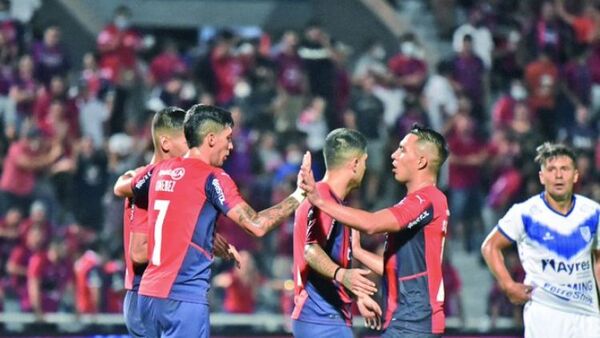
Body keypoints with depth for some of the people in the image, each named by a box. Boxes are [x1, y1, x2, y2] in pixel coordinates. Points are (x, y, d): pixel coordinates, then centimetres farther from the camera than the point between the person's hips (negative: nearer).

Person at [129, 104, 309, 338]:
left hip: (149, 292, 8)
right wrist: (298, 197, -3)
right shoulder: (211, 178, -9)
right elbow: (257, 225, -14)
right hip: (184, 298, -8)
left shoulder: (161, 171, 12)